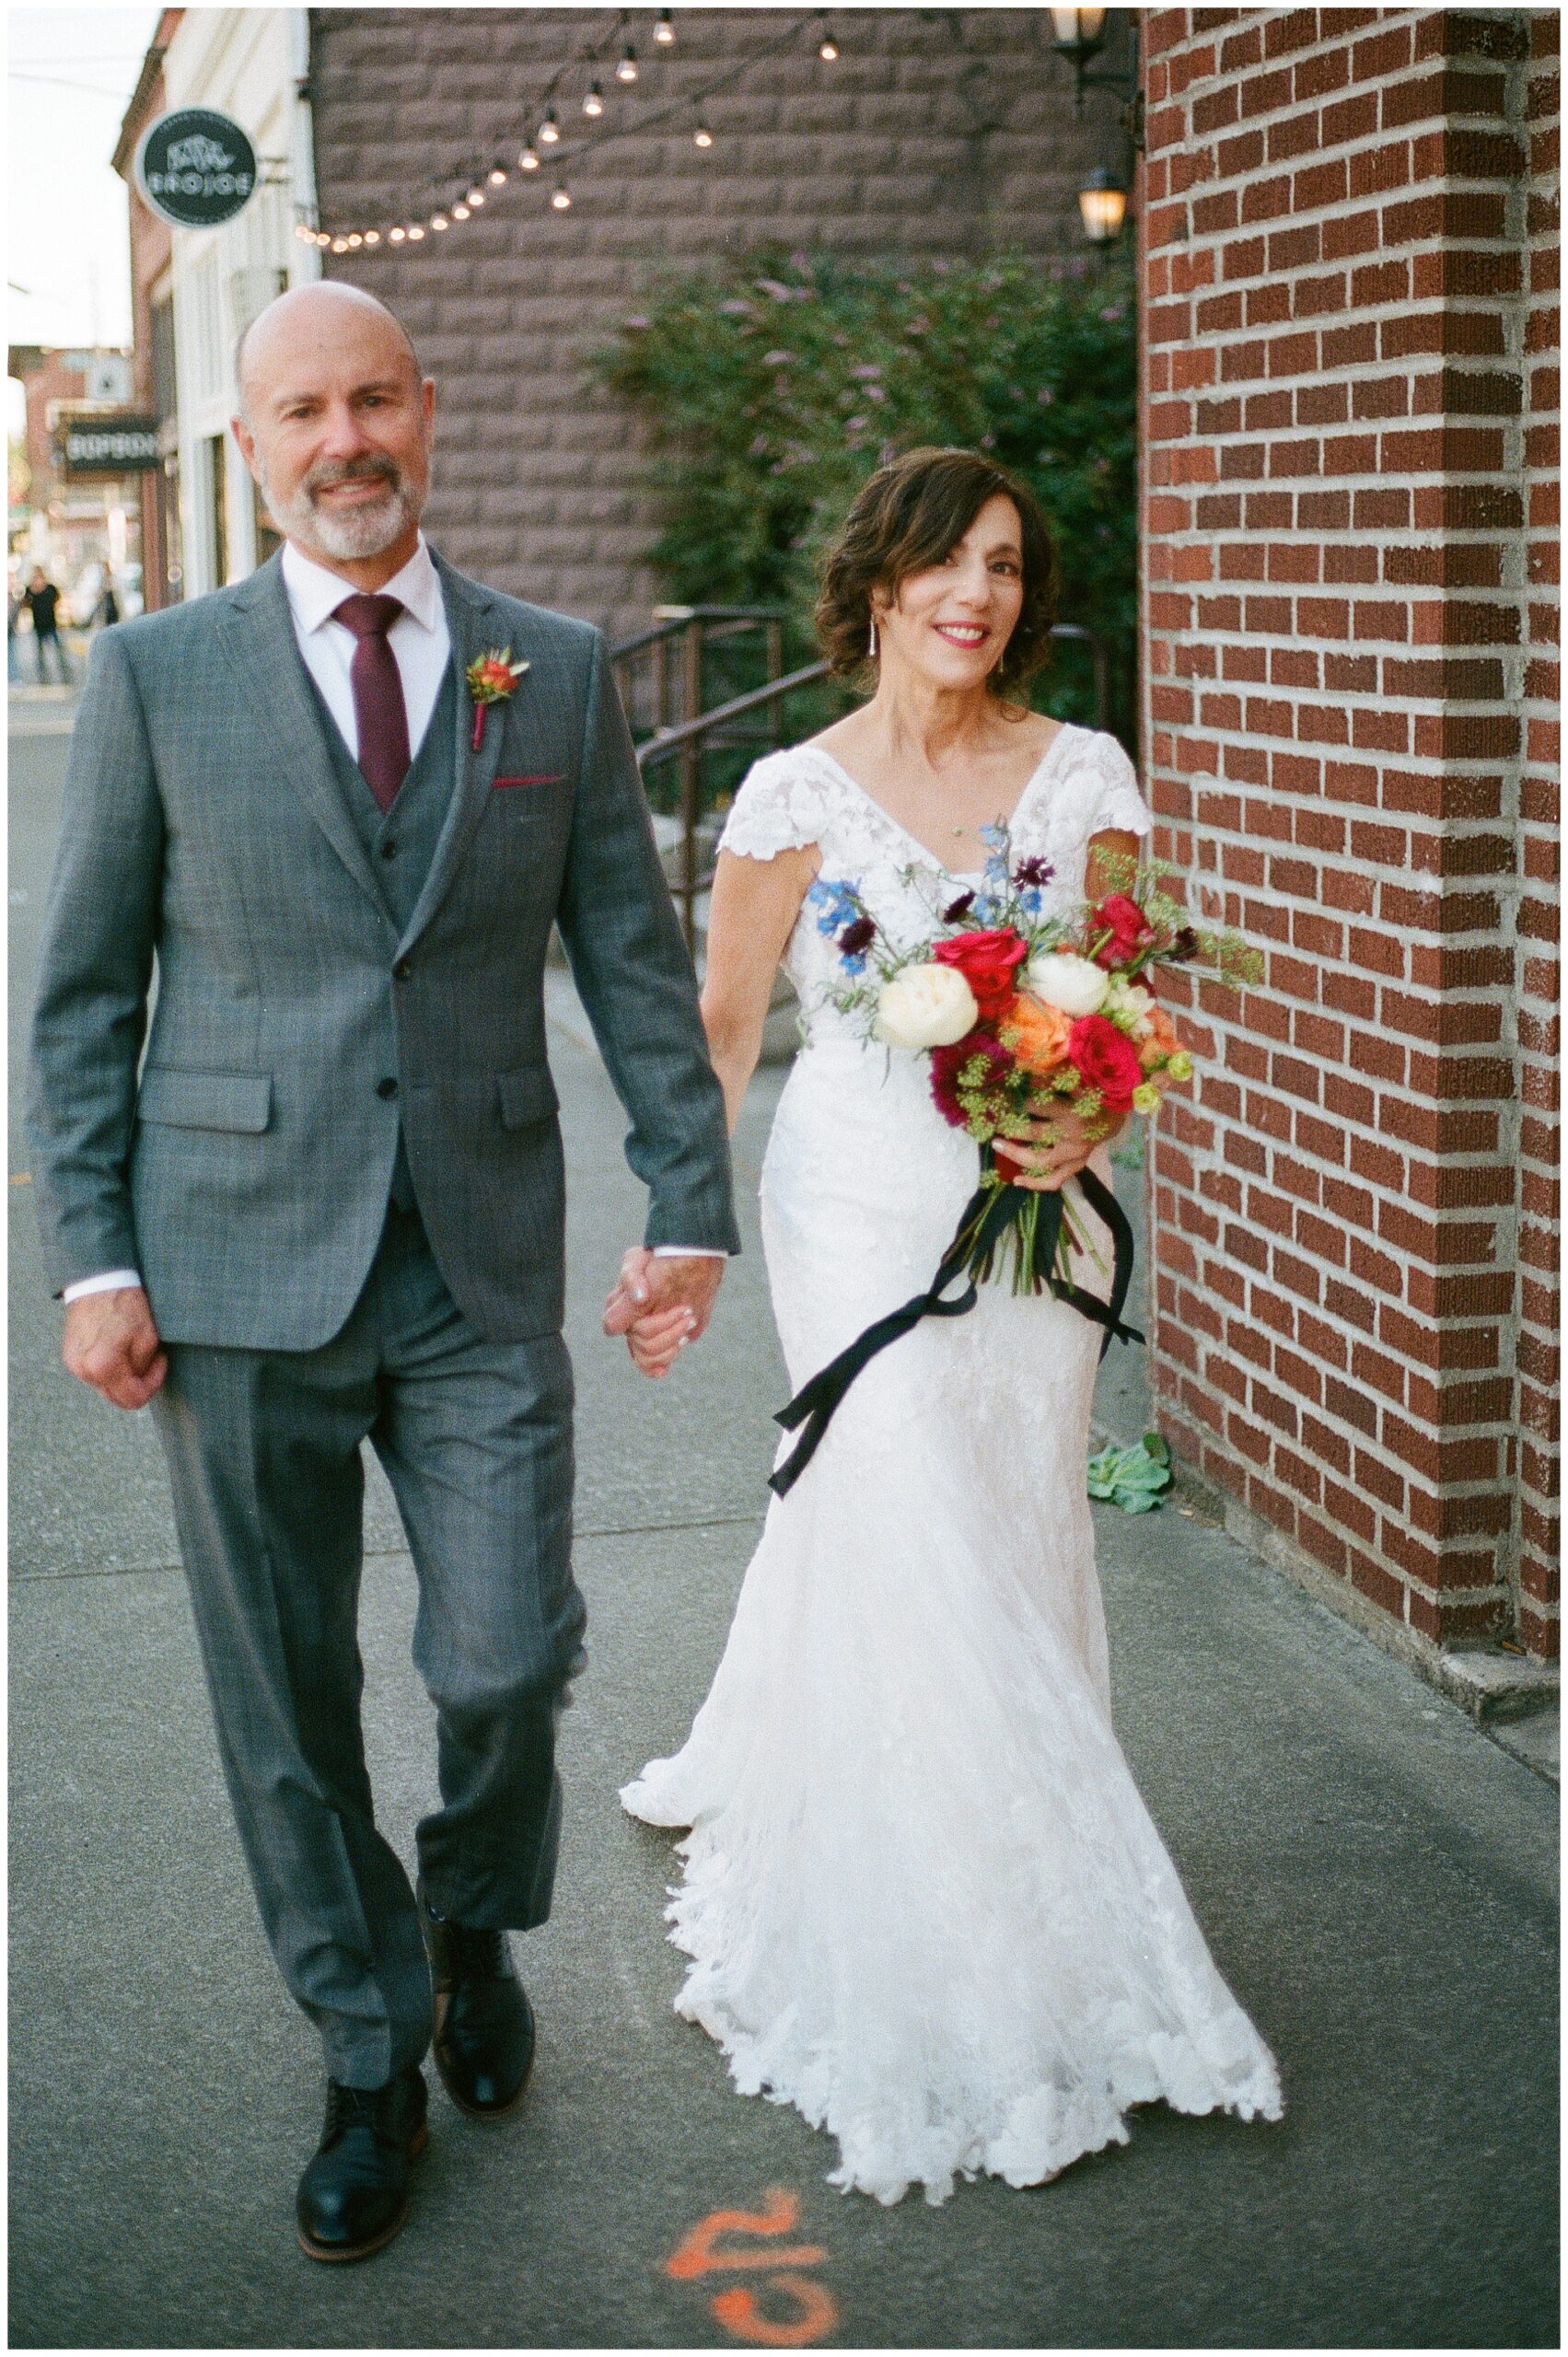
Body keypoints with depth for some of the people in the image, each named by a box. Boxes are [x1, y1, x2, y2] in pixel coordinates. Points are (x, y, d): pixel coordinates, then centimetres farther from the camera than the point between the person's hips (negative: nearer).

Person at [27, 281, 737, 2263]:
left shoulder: (558, 673, 5)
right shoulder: (154, 677, 1)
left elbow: (635, 958, 7)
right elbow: (80, 994, 2)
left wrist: (690, 1199, 1)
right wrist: (92, 1257, -4)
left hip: (482, 1273, 1)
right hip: (240, 1267, 0)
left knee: (507, 1662, -1)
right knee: (285, 1703, 7)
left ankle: (473, 1923, 33)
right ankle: (369, 2058, 28)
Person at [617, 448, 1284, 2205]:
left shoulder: (1083, 774, 4)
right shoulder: (796, 792, -3)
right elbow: (717, 1028, 0)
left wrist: (1087, 1120, -15)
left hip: (1031, 1213, 3)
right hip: (861, 1211, -3)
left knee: (936, 1536, 10)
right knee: (923, 1560, -6)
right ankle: (1001, 1999, 6)